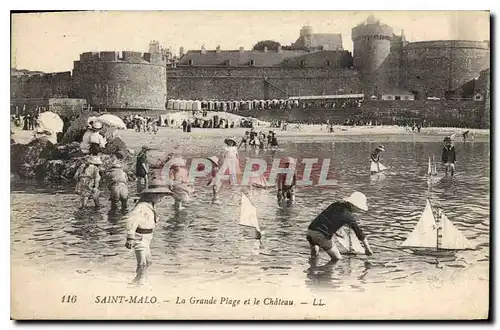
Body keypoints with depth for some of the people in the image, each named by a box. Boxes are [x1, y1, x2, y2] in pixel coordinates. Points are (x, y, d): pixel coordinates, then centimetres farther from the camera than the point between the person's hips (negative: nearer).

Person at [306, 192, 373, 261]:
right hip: (322, 236, -7)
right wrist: (368, 249, 14)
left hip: (310, 230, 7)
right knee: (337, 258, 8)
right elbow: (359, 232, 3)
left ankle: (314, 248, 14)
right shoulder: (350, 216, -1)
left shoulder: (335, 204, 17)